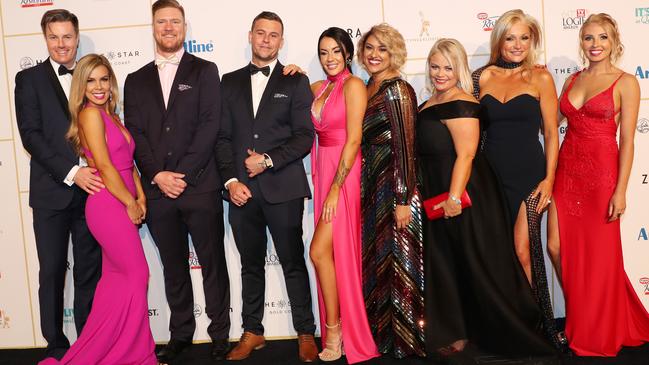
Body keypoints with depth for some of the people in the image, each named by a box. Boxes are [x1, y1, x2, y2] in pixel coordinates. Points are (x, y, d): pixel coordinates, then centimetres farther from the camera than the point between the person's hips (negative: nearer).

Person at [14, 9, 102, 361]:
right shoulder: (29, 78, 3)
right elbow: (30, 134, -7)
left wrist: (99, 174, -5)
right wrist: (71, 172, -17)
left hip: (90, 188, 2)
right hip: (52, 190, -2)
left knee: (90, 270, 8)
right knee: (52, 272, 6)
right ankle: (56, 345, 19)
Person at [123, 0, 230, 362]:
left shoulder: (205, 71, 5)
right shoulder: (136, 80, 14)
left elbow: (210, 125, -5)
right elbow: (134, 133, 6)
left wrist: (182, 174, -12)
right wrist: (158, 175, -8)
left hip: (200, 186, -3)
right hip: (158, 189, 3)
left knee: (213, 264, 4)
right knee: (174, 267, 12)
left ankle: (220, 333, 17)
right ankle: (181, 334, 25)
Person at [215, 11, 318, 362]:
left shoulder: (296, 82, 5)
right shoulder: (230, 82, 13)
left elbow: (304, 136, -2)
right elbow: (223, 136, 8)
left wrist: (269, 160, -12)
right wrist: (230, 180, -4)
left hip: (283, 188, -3)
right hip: (241, 189, 3)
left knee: (293, 263, 3)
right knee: (250, 264, 12)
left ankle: (305, 333, 15)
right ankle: (252, 332, 24)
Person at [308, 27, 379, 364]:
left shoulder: (353, 85, -9)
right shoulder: (318, 87, 12)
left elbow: (354, 139, -15)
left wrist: (336, 187, -17)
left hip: (344, 175, -7)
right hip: (322, 172, 7)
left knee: (319, 251, -10)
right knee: (331, 252, 11)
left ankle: (334, 328, 6)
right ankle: (337, 332, 23)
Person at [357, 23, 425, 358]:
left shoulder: (397, 90, -11)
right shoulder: (368, 89, 12)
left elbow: (405, 148, -16)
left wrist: (403, 201, -18)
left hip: (394, 188, -8)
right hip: (372, 188, 8)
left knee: (398, 263, 1)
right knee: (377, 261, 14)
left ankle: (407, 339, 16)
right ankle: (383, 334, 28)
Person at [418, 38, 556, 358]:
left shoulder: (459, 104, -16)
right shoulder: (432, 103, 13)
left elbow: (465, 154, -23)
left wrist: (454, 197, -28)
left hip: (462, 194, -10)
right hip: (437, 195, 10)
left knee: (474, 263, 1)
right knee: (445, 263, 15)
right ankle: (455, 332, 27)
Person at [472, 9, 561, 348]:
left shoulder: (540, 77, 1)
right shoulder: (483, 77, 6)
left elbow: (551, 133, 1)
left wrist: (549, 179, -7)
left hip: (529, 173, -3)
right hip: (492, 173, 3)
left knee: (523, 252, -7)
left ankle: (536, 326, 12)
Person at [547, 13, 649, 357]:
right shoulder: (573, 79, 11)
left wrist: (620, 190, -12)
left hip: (601, 172, -5)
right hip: (567, 169, 5)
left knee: (598, 253, 5)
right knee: (557, 246, 3)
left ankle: (596, 333, 25)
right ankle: (576, 319, 26)